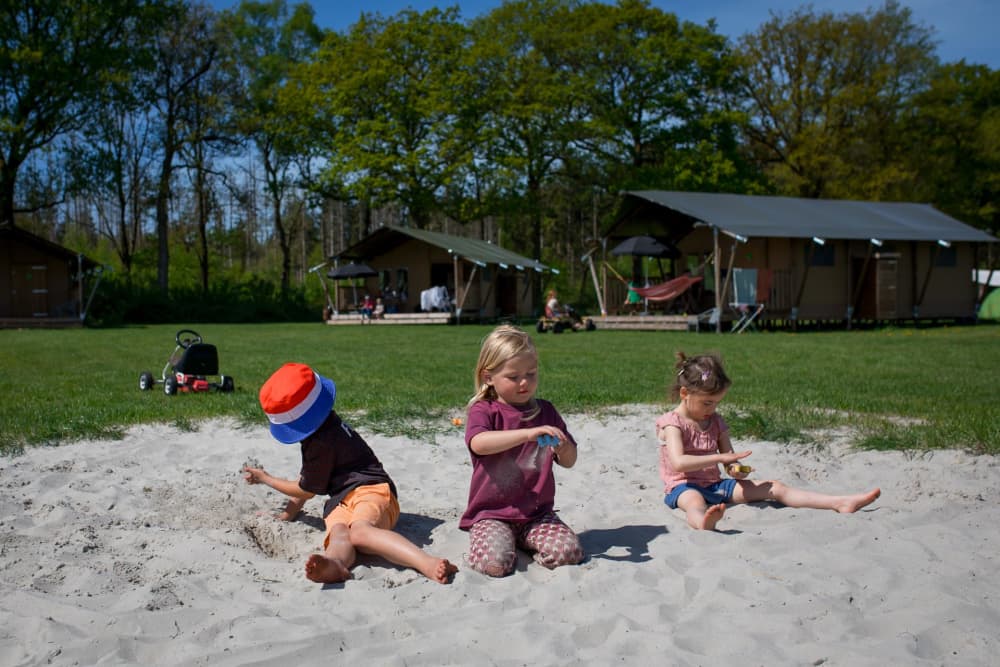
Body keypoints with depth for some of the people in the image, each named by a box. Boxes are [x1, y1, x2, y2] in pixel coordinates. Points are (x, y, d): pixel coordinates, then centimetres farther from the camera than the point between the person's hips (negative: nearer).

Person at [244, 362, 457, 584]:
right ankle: (334, 564, -67)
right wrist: (287, 514, 36)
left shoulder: (321, 443, -7)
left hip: (370, 490, -8)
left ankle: (429, 564, -62)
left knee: (359, 531, -41)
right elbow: (306, 478, 36)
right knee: (339, 535, -29)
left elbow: (306, 490, 6)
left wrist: (265, 479, 20)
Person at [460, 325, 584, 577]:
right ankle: (493, 539, 7)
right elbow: (478, 443, -28)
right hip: (491, 513, -4)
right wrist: (528, 434, -38)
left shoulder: (545, 411, 8)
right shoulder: (483, 410, -5)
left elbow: (569, 462, 11)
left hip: (537, 512, 4)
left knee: (570, 552, -18)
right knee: (497, 563, -28)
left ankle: (525, 541, 10)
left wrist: (564, 447, -14)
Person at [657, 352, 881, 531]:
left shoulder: (716, 422, 12)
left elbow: (729, 462, 10)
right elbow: (679, 463, -25)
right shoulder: (673, 423, -9)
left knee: (774, 488, -5)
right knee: (694, 502, -44)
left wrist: (736, 469, -16)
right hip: (683, 486, -7)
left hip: (716, 484, 7)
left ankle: (841, 503, -13)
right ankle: (705, 521, -84)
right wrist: (720, 457, -28)